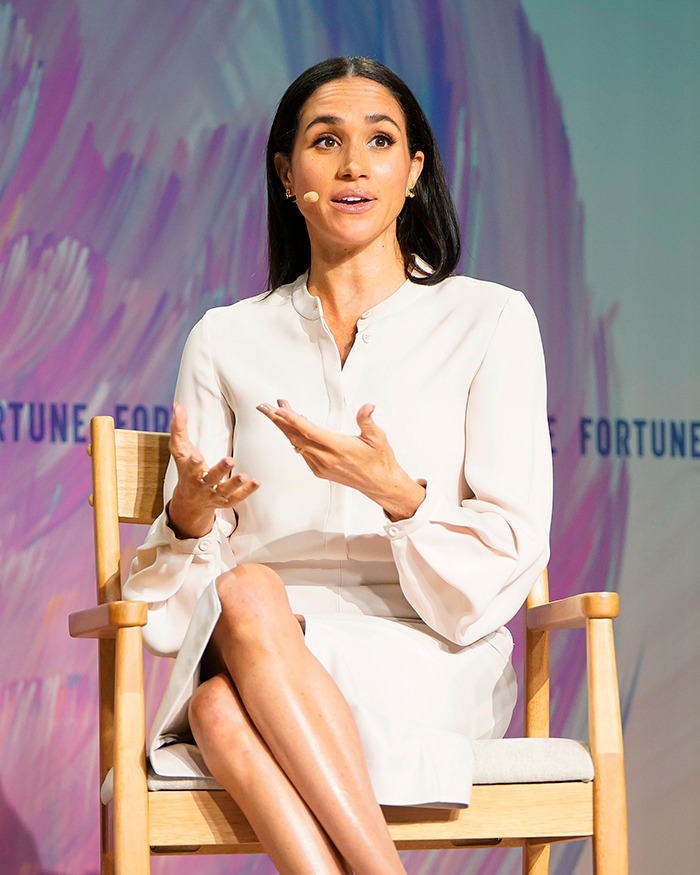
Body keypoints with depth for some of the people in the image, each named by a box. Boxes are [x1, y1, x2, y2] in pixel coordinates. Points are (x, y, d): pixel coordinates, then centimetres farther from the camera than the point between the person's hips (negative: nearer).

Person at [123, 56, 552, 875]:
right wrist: (191, 510, -13)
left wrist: (397, 493, -18)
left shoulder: (489, 320, 7)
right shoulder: (226, 340, 14)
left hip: (430, 655, -2)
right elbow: (188, 576, 11)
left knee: (250, 602, -34)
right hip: (253, 653, 2)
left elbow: (511, 553, 1)